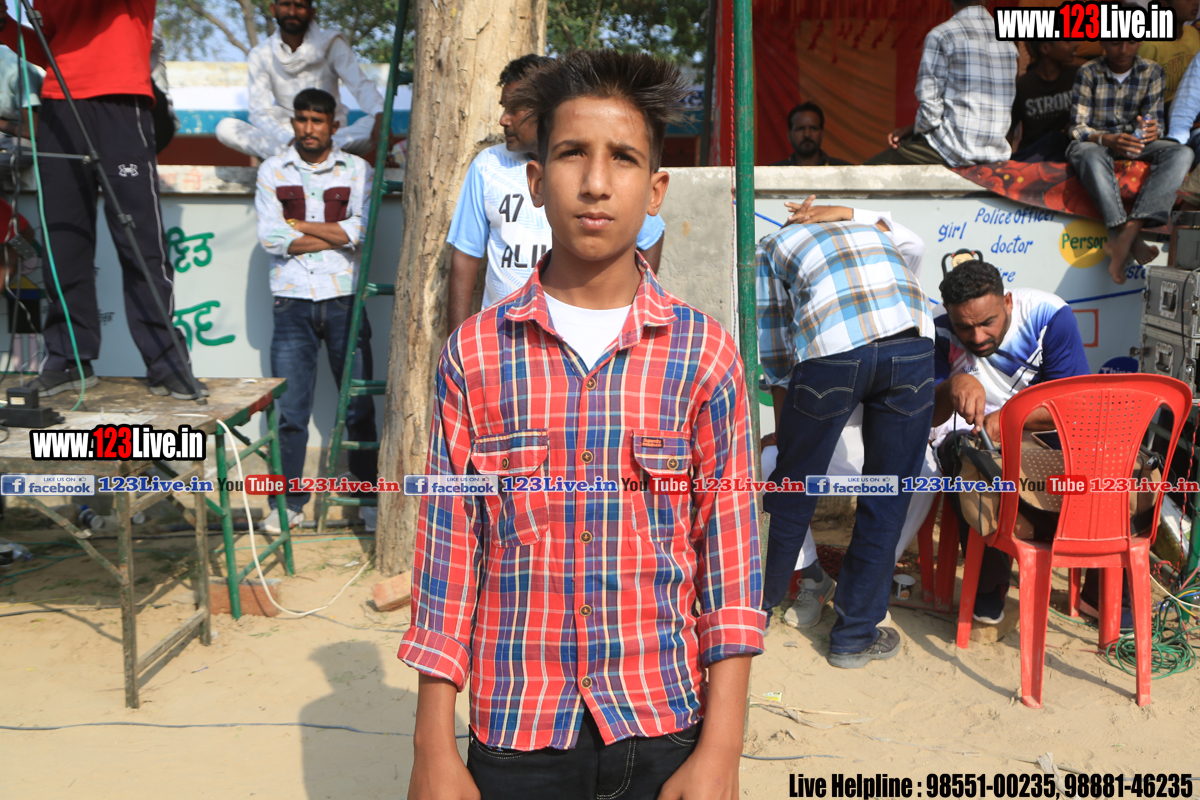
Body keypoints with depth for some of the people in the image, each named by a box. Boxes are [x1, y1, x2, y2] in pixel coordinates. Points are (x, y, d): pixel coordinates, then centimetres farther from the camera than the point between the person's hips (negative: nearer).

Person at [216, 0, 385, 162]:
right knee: (225, 128, -25)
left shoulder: (332, 43, -2)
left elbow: (361, 85, -15)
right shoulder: (261, 55, -1)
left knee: (374, 124, -29)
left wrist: (380, 116, -38)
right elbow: (260, 112, -7)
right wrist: (290, 141, -28)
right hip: (283, 134, 1)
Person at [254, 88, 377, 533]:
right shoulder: (272, 170, 8)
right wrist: (334, 236, -6)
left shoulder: (356, 170, 7)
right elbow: (270, 237, -4)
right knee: (290, 409, 2)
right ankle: (290, 502, 13)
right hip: (293, 301, 0)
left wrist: (299, 224, -6)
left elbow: (363, 232, -7)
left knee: (359, 405, 4)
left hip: (344, 299, 0)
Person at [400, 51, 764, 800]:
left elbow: (732, 556, -4)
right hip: (515, 735, 1)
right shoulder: (474, 353, -3)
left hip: (663, 723, 0)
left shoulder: (705, 353, -5)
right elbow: (447, 550, -1)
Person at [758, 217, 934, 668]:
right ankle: (855, 635, 24)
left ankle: (756, 608, 34)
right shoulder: (872, 233, 39)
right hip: (910, 341, 3)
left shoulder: (773, 247, 29)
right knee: (886, 500, 14)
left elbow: (775, 350, 25)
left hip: (831, 346, -2)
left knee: (793, 491, 15)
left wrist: (783, 433, 35)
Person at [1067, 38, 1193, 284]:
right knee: (1092, 156, -41)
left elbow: (1154, 121, 3)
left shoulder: (1151, 72, 4)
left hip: (1135, 144, 4)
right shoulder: (1088, 73, -5)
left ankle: (1129, 231, -44)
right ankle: (1131, 239, -48)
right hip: (1094, 142, -3)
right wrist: (1107, 139, -31)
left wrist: (1151, 130, -24)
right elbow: (1077, 128, -10)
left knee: (1182, 153, -26)